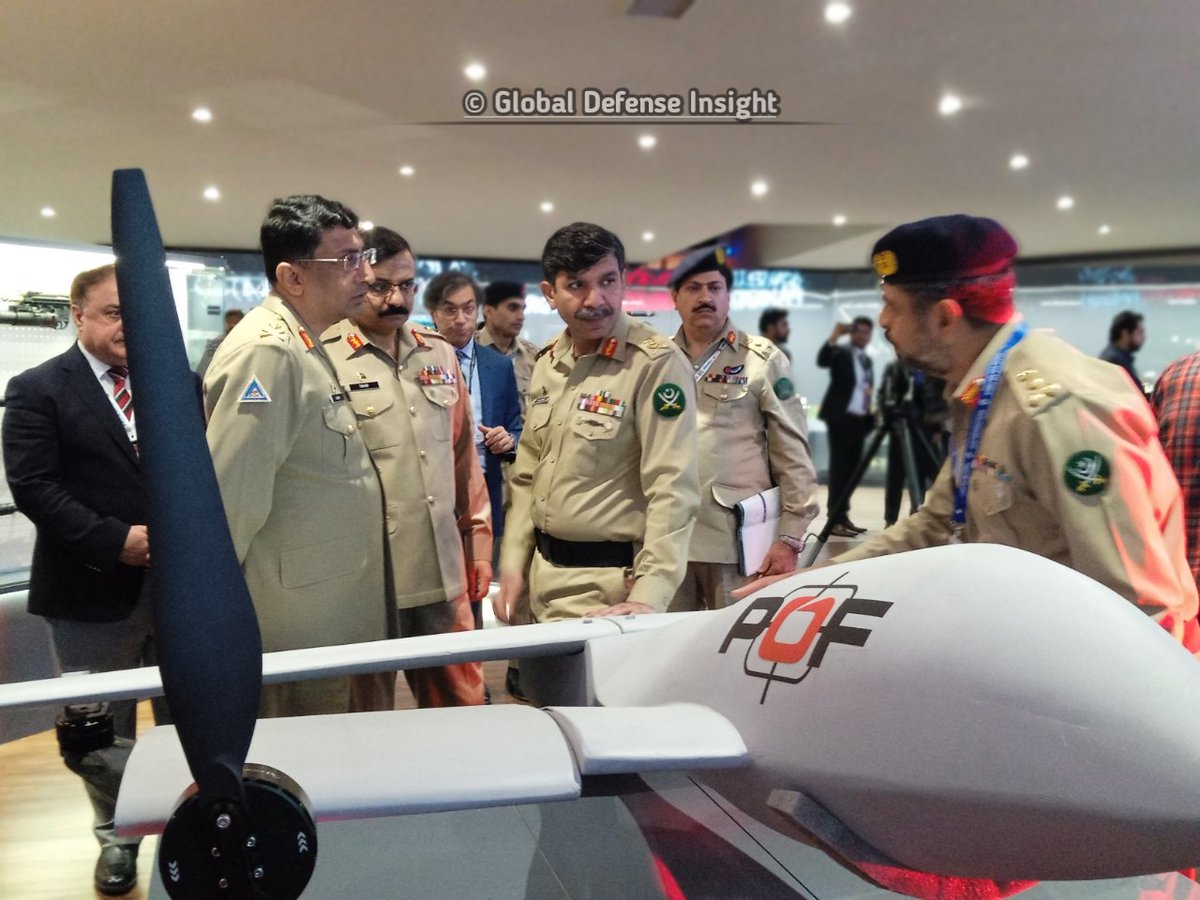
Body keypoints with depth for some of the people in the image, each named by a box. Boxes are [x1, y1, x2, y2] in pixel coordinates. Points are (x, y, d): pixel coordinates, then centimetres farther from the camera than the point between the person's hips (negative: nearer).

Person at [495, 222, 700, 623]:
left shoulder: (657, 363, -16)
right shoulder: (547, 363, 6)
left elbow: (673, 490, -21)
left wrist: (648, 599, -26)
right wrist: (513, 563, 8)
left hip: (609, 583, -7)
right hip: (545, 576, 7)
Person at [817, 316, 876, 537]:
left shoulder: (867, 360, 19)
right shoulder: (840, 352, -2)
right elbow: (821, 360, -23)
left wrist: (870, 391, 7)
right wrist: (835, 335, -30)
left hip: (860, 419, 7)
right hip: (841, 417, -7)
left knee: (851, 468, 7)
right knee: (839, 467, -8)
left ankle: (843, 516, 12)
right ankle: (835, 519, -9)